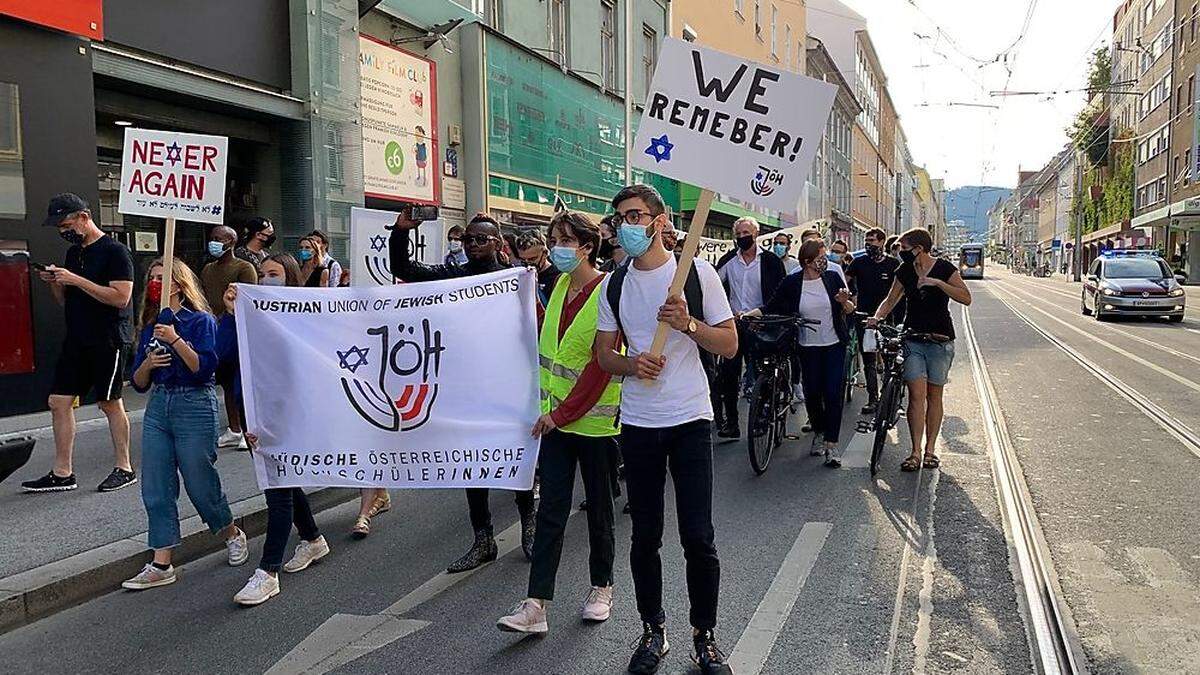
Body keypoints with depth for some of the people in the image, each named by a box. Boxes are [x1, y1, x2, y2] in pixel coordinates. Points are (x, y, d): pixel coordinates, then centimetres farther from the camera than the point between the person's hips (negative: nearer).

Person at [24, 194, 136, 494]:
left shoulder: (115, 251, -9)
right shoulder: (73, 253, 16)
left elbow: (121, 297, -19)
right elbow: (66, 300, 22)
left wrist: (76, 280, -20)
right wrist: (54, 282, 2)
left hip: (107, 341, -8)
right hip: (76, 341, 8)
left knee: (110, 403, -1)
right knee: (59, 402, 5)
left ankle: (124, 469, 12)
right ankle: (62, 474, 13)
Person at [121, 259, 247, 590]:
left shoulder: (201, 321, -4)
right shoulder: (151, 327, 12)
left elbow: (205, 367, -16)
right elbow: (139, 383, 13)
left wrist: (175, 340, -21)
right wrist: (148, 364, -7)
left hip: (195, 405, -6)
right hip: (158, 406, 6)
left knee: (201, 485, 2)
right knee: (155, 489, 3)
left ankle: (232, 535, 28)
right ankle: (161, 565, 9)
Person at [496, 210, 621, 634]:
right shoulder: (560, 287, 8)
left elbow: (601, 363, -18)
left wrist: (563, 413, -17)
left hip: (593, 419, -5)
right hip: (555, 416, 6)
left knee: (598, 507, 11)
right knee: (550, 510, 3)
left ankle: (601, 588, 29)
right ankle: (536, 605, 3)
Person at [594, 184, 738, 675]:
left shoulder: (697, 273, -3)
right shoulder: (614, 285, 7)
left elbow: (729, 345, -1)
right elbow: (605, 354, 10)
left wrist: (688, 324, -19)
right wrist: (632, 365, -12)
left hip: (690, 419, -3)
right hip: (637, 423, 3)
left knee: (698, 538, -2)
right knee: (645, 538, 10)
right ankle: (653, 632, 28)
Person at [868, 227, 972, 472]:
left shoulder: (944, 268, -6)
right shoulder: (904, 270, 6)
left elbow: (966, 298, -14)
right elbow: (891, 300, 13)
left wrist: (938, 283, -25)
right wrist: (877, 317, -5)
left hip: (939, 340, -2)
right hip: (912, 339, 2)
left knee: (934, 396, 5)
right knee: (916, 395, -6)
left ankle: (930, 449, 15)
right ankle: (915, 452, -5)